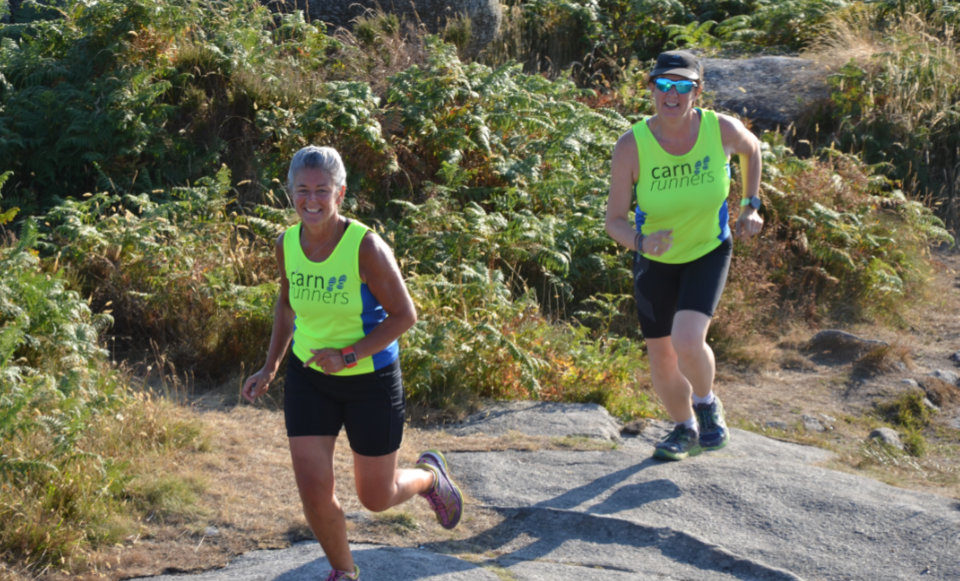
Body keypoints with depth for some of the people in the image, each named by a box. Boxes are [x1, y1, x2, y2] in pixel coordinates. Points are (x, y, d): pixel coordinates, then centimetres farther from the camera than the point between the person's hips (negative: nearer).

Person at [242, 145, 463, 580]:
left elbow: (404, 315, -17)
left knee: (377, 498, 10)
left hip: (370, 380, -3)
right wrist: (270, 368, 9)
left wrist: (348, 355, -24)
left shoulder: (366, 247, -23)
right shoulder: (287, 244, -8)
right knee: (313, 493, -4)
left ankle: (430, 475, 44)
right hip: (309, 378, 4)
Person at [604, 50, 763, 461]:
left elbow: (752, 149, 5)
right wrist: (640, 241, -38)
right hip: (655, 260, 1)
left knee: (687, 342, -23)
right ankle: (685, 429, 41)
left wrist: (750, 205, 3)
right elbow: (614, 219, -18)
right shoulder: (631, 146, -24)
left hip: (708, 251, -1)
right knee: (661, 361, 10)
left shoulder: (721, 129, -21)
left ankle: (707, 403, 11)